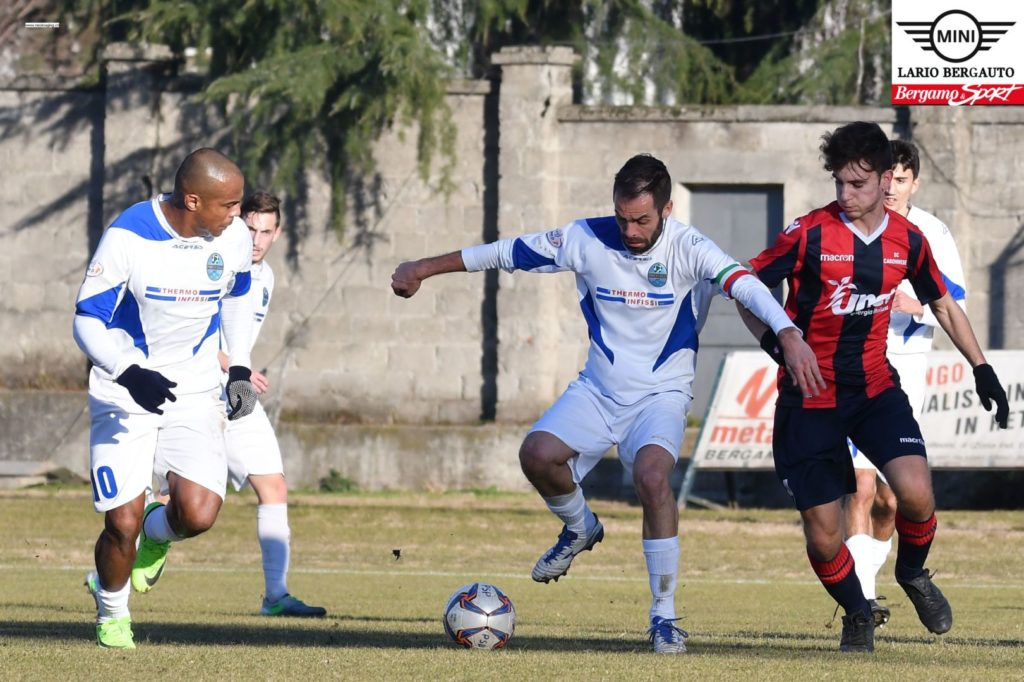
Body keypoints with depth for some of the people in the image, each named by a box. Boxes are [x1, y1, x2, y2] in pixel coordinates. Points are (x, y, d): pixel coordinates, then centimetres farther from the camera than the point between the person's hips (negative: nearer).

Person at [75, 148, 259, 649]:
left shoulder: (234, 239, -7)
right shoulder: (128, 237, -21)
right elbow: (87, 322, -17)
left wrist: (240, 370, 8)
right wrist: (131, 374, -32)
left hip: (193, 395, 3)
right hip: (124, 394, -3)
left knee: (198, 514, -17)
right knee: (122, 524, -10)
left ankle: (156, 533, 20)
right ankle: (111, 614, 21)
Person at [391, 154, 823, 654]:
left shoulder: (688, 249, -17)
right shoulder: (587, 239, -7)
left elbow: (745, 285, -33)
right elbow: (509, 253, 2)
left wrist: (789, 337, -51)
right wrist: (423, 269, 7)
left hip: (662, 393, -3)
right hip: (598, 389, 3)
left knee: (651, 476, -30)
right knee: (537, 454, -22)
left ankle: (664, 618, -20)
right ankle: (580, 528, 14)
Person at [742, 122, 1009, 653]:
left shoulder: (908, 240, -2)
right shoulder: (809, 234, -13)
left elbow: (943, 305, 15)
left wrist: (982, 369, 11)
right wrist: (780, 344, -22)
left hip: (874, 386, 2)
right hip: (809, 397, -2)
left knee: (915, 494, -22)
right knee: (823, 539, -5)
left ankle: (913, 573, 11)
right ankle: (857, 614, 25)